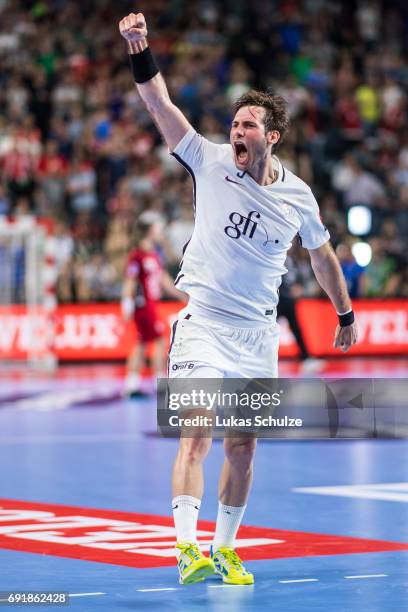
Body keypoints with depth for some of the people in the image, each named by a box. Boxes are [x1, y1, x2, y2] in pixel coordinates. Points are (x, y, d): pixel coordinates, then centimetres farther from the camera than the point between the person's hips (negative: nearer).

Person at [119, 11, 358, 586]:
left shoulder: (298, 196, 3)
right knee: (196, 437, -14)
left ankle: (224, 551, 17)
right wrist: (141, 51, -27)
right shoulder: (210, 162, -4)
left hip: (258, 336, 3)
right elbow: (161, 104, -13)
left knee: (243, 447, 6)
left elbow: (322, 253, 19)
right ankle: (186, 551, -19)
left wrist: (346, 314, 27)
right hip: (202, 324, -3)